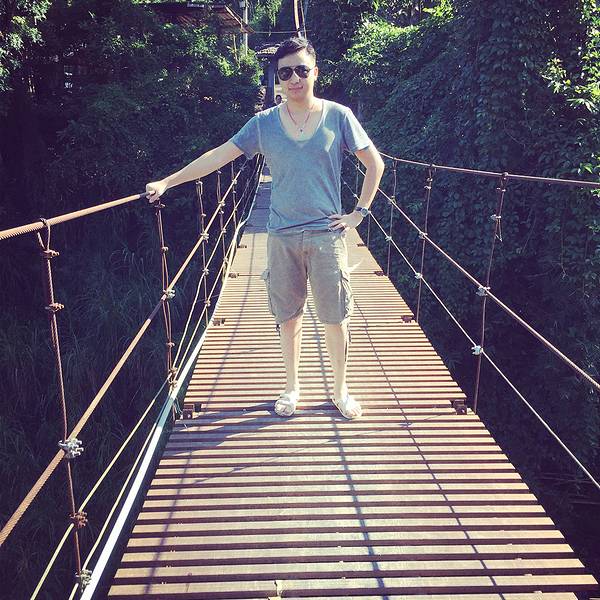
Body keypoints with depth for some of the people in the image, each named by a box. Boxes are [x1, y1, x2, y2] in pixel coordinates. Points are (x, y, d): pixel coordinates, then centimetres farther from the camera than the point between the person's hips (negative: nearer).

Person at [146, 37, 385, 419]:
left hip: (327, 233, -1)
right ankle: (292, 386, 29)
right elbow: (218, 156, 2)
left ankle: (341, 391, 22)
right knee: (288, 315, 10)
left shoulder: (338, 116, 0)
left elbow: (375, 164, 7)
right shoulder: (264, 123, 3)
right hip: (282, 235, 1)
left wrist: (359, 212, 2)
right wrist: (166, 183, -2)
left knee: (335, 318, 4)